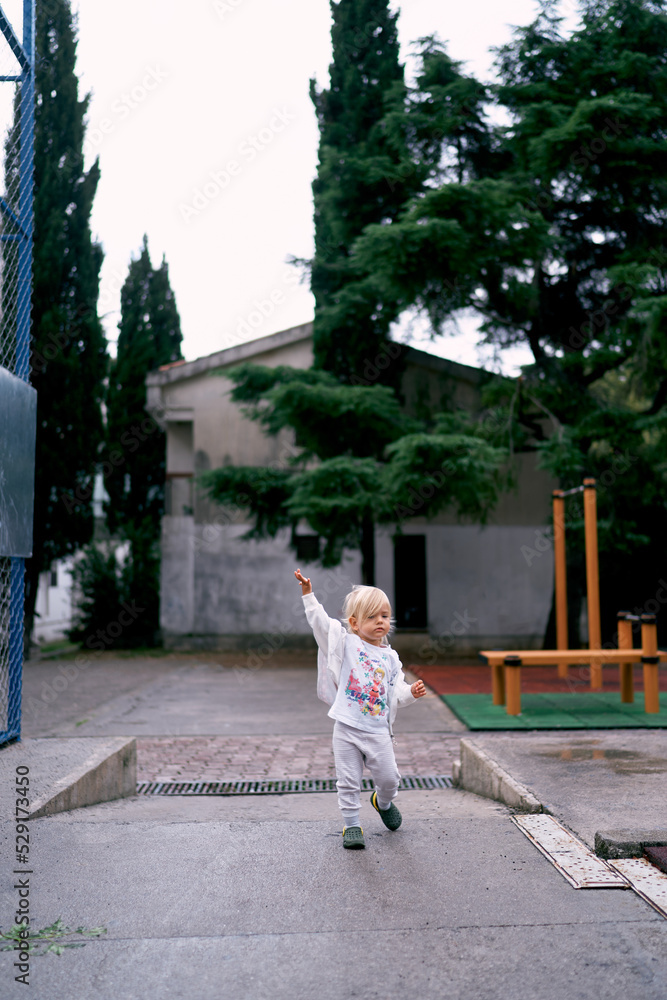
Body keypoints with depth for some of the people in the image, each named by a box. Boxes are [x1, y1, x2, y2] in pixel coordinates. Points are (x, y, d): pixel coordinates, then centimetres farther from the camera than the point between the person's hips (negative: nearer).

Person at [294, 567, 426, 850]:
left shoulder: (390, 657, 9)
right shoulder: (345, 643, 0)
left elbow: (396, 692, 11)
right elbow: (319, 621, -7)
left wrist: (411, 692, -8)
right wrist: (308, 594, -13)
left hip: (378, 731, 2)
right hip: (347, 728, -2)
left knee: (389, 777, 5)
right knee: (348, 781, 3)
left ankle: (383, 801, 37)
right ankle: (351, 825, 20)